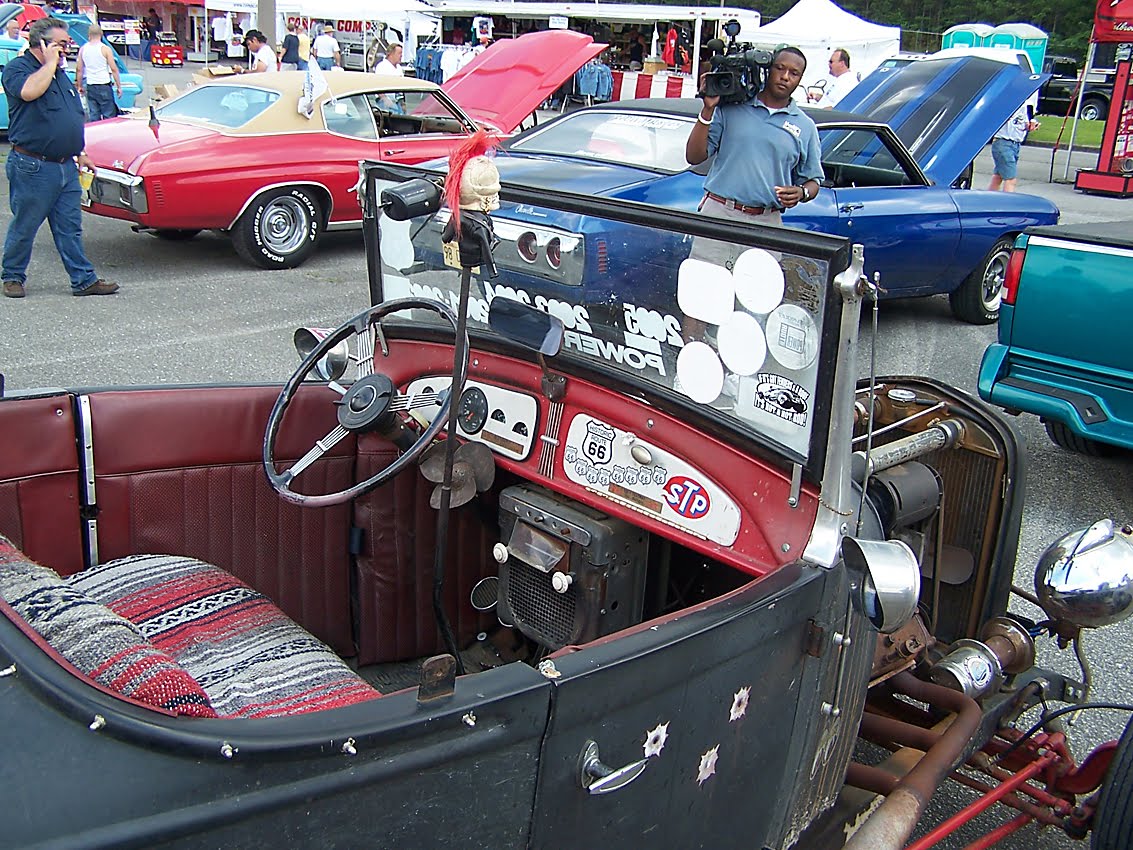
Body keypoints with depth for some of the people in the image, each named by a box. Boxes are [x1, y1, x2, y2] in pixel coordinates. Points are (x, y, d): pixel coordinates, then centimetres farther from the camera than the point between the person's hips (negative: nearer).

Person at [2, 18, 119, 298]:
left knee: (70, 228, 8)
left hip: (66, 166, 7)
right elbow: (29, 91, -30)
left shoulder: (60, 73, 17)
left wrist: (80, 153, 20)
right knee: (24, 227, 5)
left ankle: (84, 280, 11)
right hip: (32, 168, -7)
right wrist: (50, 63, -16)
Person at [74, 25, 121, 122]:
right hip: (104, 85, -5)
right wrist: (119, 86, -3)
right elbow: (114, 69, -9)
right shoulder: (105, 49, -8)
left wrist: (79, 86, 18)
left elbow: (79, 69, 9)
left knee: (93, 116, 8)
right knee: (109, 115, -1)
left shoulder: (83, 49, 5)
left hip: (90, 86, 5)